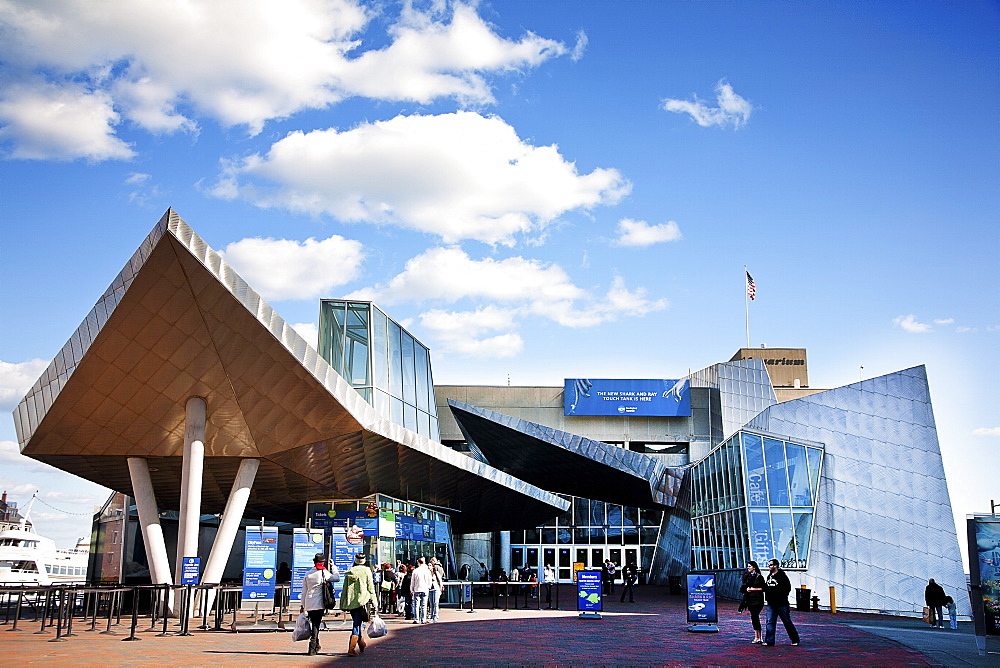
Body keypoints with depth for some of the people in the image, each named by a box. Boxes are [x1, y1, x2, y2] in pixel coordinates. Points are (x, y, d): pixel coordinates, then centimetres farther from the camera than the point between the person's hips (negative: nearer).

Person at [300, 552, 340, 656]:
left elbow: (304, 591, 10)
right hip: (319, 604, -5)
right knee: (316, 625, -1)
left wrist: (302, 605, 17)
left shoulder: (308, 573, 7)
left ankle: (316, 646, 26)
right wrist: (333, 566, 12)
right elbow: (337, 578, 0)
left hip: (308, 604, 5)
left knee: (314, 623, 17)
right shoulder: (324, 573, -8)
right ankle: (312, 648, -6)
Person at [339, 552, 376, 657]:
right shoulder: (366, 571, -2)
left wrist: (342, 604, 15)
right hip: (362, 600, -4)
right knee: (357, 624, -3)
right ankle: (351, 649, -11)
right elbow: (371, 587, -2)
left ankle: (361, 643, 33)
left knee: (357, 622, 19)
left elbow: (344, 589, 10)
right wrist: (373, 601, 4)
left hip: (350, 601, 4)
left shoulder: (349, 572, 8)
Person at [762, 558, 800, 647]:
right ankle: (769, 641, -1)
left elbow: (787, 589, -15)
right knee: (770, 622, -1)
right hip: (771, 604, 6)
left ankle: (795, 640, 20)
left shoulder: (782, 576, -11)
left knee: (787, 622, 6)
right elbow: (766, 588, 21)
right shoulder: (769, 576, 12)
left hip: (782, 604, -6)